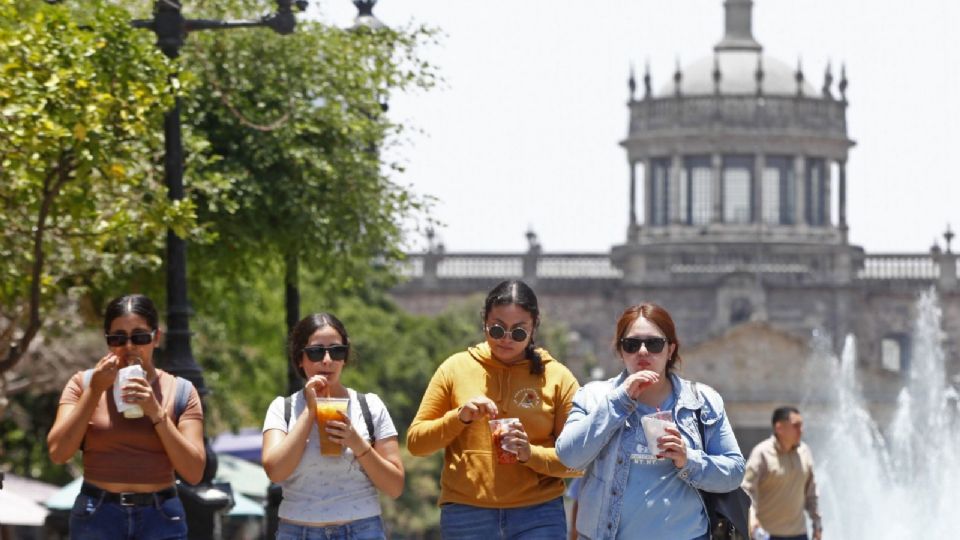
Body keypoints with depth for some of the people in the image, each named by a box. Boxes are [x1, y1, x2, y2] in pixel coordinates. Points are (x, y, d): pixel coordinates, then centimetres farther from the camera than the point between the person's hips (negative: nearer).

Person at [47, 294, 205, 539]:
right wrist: (94, 391, -10)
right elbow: (58, 452, -6)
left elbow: (194, 472, -3)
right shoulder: (84, 384, 5)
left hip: (161, 520, 0)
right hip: (96, 518, 0)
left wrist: (156, 413, -13)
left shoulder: (180, 391, 5)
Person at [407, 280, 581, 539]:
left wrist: (531, 454, -15)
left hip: (539, 518, -1)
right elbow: (415, 441, 6)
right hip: (466, 516, 1)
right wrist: (459, 417, -10)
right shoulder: (456, 368, 8)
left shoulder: (557, 377, 5)